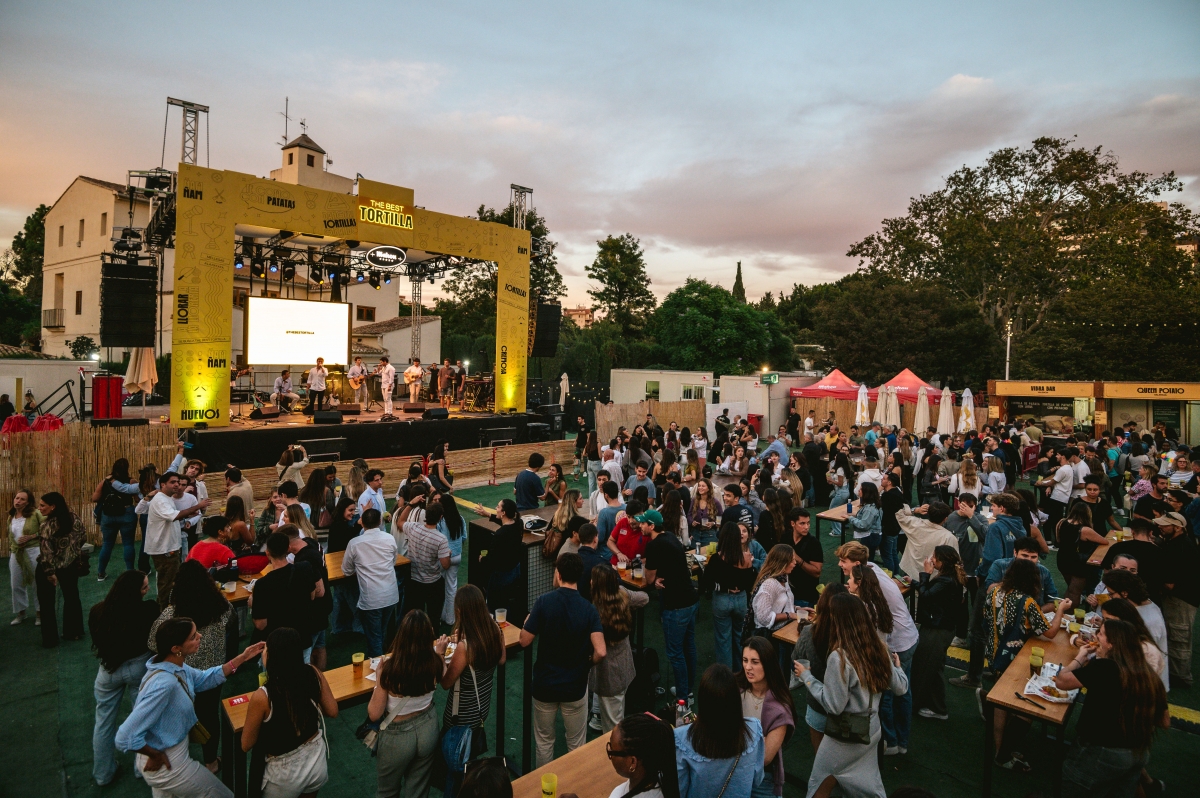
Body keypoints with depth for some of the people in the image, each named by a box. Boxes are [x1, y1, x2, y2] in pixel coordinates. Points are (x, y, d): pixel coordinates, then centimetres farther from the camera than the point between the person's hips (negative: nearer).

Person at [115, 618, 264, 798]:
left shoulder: (174, 665, -9)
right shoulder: (164, 684, -37)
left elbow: (204, 679, 7)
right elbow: (125, 738, -33)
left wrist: (242, 658, 0)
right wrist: (156, 755, -18)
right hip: (166, 765, -8)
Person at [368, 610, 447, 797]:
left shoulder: (389, 668, -31)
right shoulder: (434, 662, -21)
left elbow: (374, 715, -18)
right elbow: (443, 678, 4)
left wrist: (379, 679, -9)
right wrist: (440, 654, 15)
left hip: (397, 736, -3)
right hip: (428, 728, 3)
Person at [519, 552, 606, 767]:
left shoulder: (544, 602, -17)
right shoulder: (589, 610, -14)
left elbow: (525, 642, -13)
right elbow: (600, 652, -22)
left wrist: (527, 622, 7)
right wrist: (586, 665, -1)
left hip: (545, 684, 0)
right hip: (575, 685, 0)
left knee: (544, 741, 22)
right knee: (576, 745, 20)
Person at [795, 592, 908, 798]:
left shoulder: (839, 656, -28)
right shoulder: (878, 648, -6)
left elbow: (834, 705, -23)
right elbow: (900, 687, 5)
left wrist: (806, 676, -13)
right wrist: (898, 666, 25)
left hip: (845, 733, -7)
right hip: (872, 728, 7)